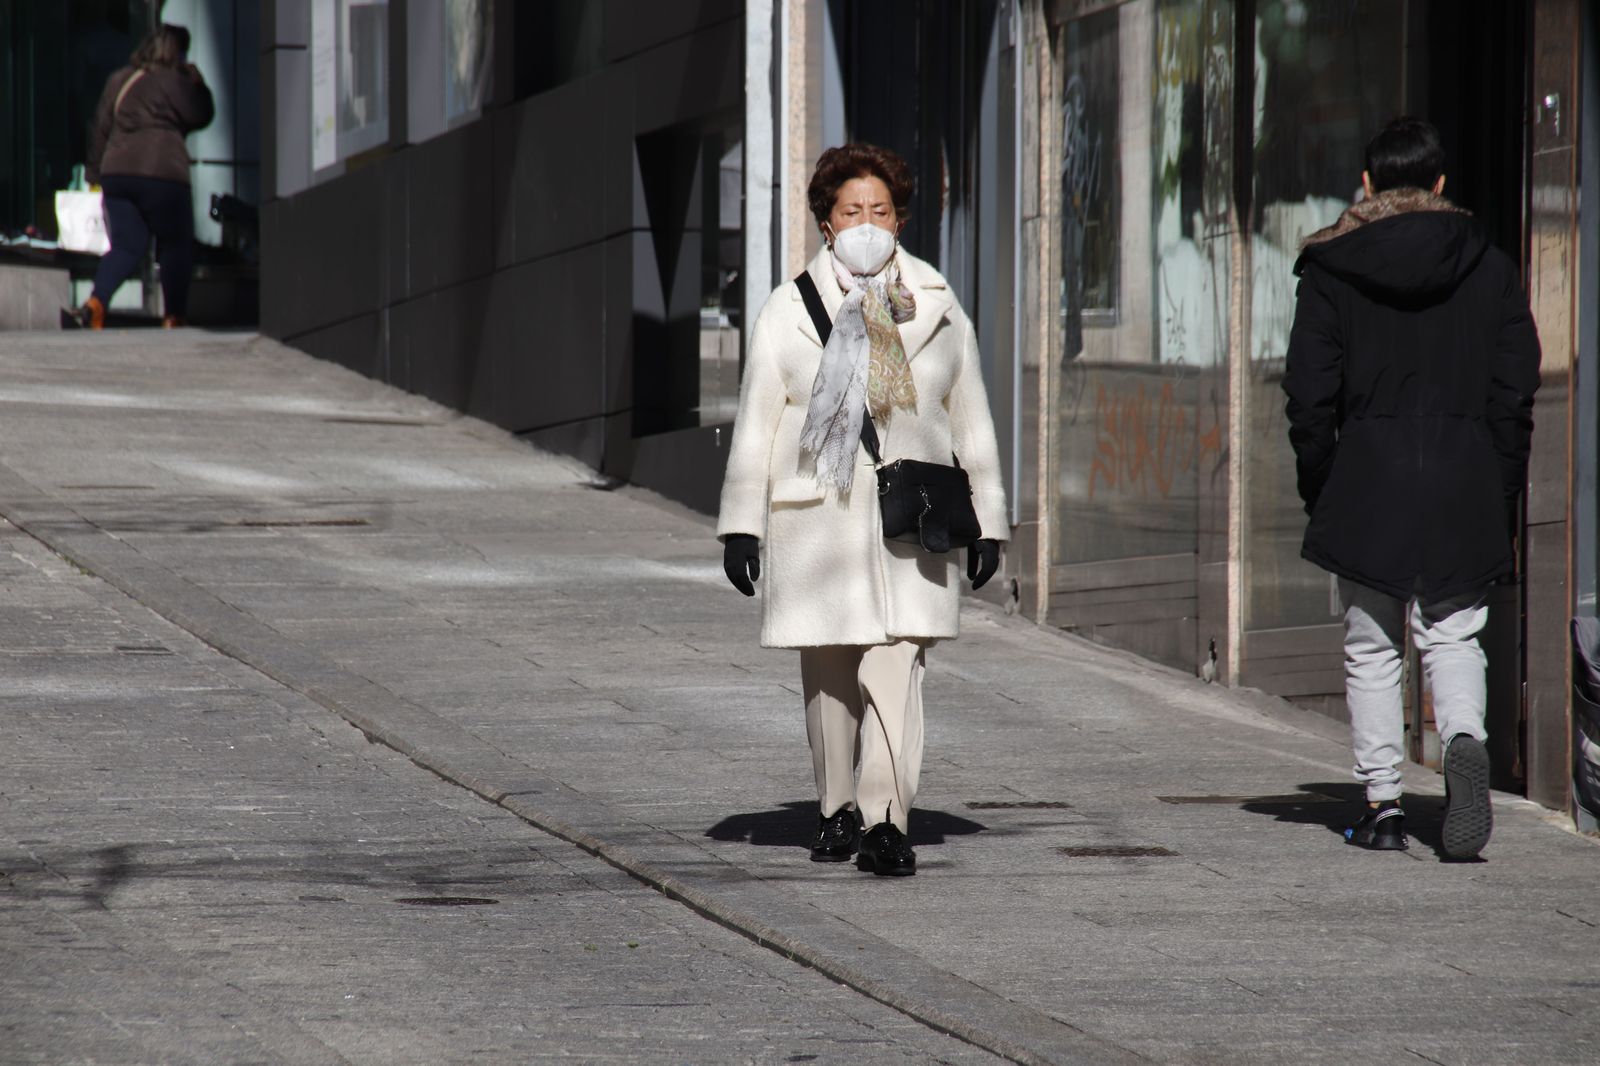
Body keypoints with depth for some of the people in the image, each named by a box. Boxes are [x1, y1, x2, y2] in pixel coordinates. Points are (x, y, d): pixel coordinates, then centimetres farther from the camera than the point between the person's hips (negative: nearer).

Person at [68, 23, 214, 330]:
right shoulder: (172, 82, -4)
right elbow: (201, 116, 3)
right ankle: (173, 316, 9)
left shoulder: (118, 80, 15)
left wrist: (95, 173, 23)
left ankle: (96, 303, -17)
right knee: (176, 246, 9)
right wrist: (197, 83, 15)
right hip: (162, 172, -5)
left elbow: (100, 129, 18)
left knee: (126, 246, 6)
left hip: (116, 170, 5)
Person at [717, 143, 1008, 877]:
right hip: (816, 515, 0)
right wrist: (741, 525, 1)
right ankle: (838, 810, 24)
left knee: (897, 668, -13)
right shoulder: (789, 310, 6)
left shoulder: (937, 309, 11)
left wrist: (987, 524, 12)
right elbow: (755, 423, 6)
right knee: (828, 675, 7)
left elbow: (971, 422, 15)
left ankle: (886, 821, -19)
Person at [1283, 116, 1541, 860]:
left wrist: (1318, 492, 5)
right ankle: (1465, 740, -21)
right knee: (1453, 637, 8)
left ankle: (1381, 804, 4)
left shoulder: (1330, 268, 0)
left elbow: (1311, 394, -2)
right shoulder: (1490, 268, 4)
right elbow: (1515, 391, 3)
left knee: (1370, 647, 7)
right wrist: (1502, 497, 9)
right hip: (1465, 481, 1)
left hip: (1366, 483, -1)